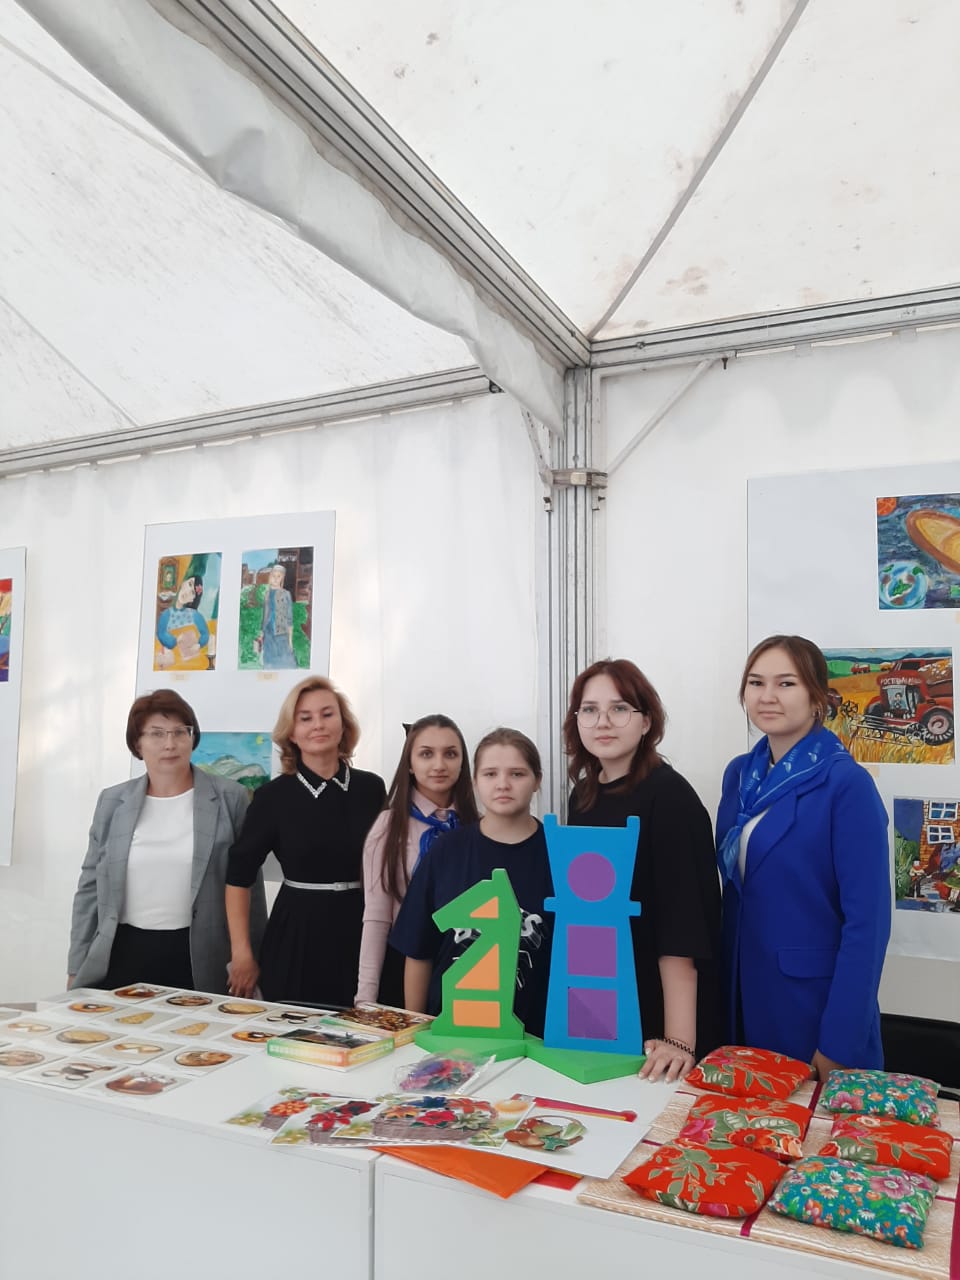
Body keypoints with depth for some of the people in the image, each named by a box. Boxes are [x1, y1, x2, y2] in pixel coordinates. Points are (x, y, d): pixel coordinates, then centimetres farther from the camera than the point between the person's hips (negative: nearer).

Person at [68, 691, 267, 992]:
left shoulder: (230, 797, -3)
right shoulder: (112, 801, 6)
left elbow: (248, 887, 0)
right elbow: (90, 888, 10)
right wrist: (77, 969, 8)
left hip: (197, 961, -2)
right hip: (120, 958, 2)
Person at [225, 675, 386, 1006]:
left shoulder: (372, 788, 1)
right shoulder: (272, 796, -5)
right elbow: (239, 874, 0)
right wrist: (242, 954, -3)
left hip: (363, 935, 2)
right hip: (297, 936, -1)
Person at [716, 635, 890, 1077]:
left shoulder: (847, 784, -15)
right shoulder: (739, 774, 4)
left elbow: (867, 920, -17)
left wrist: (839, 1043, -17)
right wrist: (724, 987, 9)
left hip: (816, 997, -6)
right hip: (743, 991, 6)